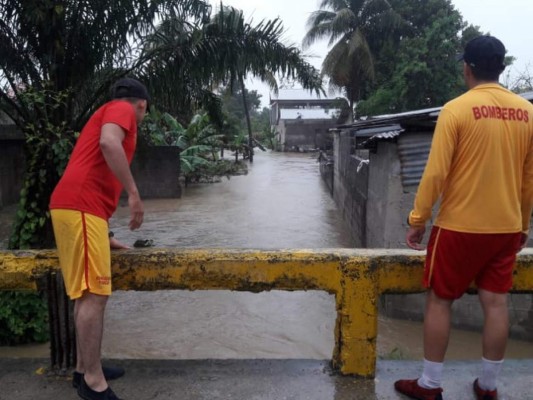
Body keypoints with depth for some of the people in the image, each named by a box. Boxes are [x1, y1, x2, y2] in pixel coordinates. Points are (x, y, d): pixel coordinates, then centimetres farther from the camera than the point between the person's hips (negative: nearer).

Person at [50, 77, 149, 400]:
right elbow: (108, 143, -22)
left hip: (79, 207, 10)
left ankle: (85, 368, 23)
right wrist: (134, 194, -19)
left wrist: (105, 235, 35)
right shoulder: (122, 109, 4)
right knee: (95, 295, -8)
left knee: (88, 294, 14)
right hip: (80, 208, -10)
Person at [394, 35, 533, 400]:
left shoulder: (456, 109, -12)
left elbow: (436, 172, -15)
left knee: (439, 300, 7)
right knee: (496, 302, 12)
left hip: (460, 226, -5)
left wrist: (418, 220, -6)